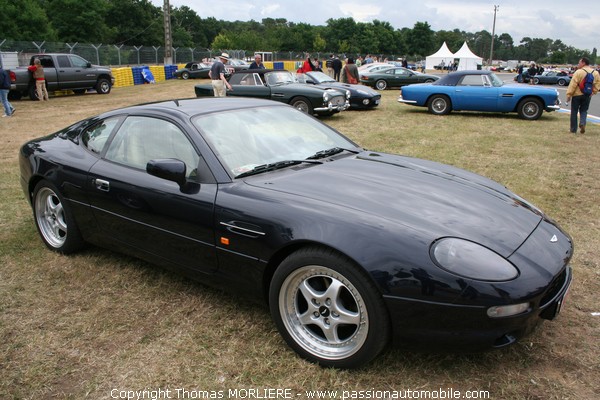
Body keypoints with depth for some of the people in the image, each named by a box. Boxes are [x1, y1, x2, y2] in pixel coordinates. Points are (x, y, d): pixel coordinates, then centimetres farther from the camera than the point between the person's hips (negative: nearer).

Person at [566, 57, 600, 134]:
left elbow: (573, 85, -15)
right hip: (588, 95, 4)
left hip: (577, 95, -4)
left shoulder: (579, 72, -12)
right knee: (583, 111, 17)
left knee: (574, 112, 6)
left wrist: (568, 94, -12)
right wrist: (593, 92, 9)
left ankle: (573, 130, 9)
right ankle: (582, 123, -10)